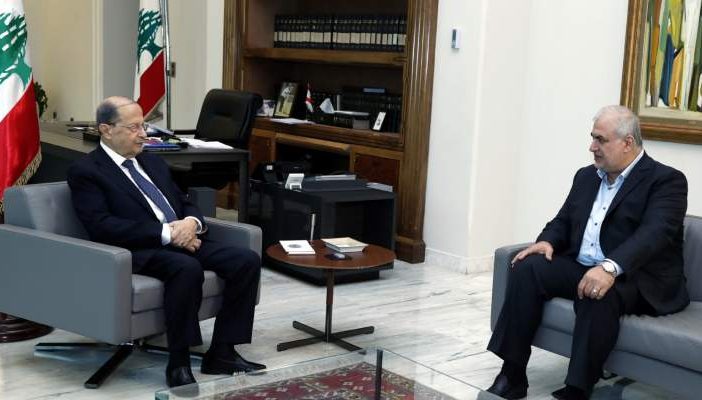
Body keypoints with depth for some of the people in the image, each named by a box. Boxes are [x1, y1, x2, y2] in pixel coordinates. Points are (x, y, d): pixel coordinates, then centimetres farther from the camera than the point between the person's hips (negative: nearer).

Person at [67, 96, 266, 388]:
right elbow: (102, 226, -14)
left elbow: (187, 205, 21)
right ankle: (178, 363, -23)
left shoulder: (153, 162, 22)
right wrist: (166, 233, -19)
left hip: (184, 241, 7)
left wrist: (191, 222, -5)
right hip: (139, 250, -7)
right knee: (187, 268, -37)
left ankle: (221, 353, -8)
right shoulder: (85, 171, -1)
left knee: (247, 260, -14)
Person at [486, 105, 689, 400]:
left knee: (598, 296, -37)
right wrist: (547, 241, -7)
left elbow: (654, 233, -22)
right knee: (527, 268, -17)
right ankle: (512, 375, -17)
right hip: (580, 267, 6)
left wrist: (610, 268, -39)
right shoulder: (586, 176, 17)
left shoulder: (666, 180, -7)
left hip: (635, 279, -6)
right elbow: (563, 220, 19)